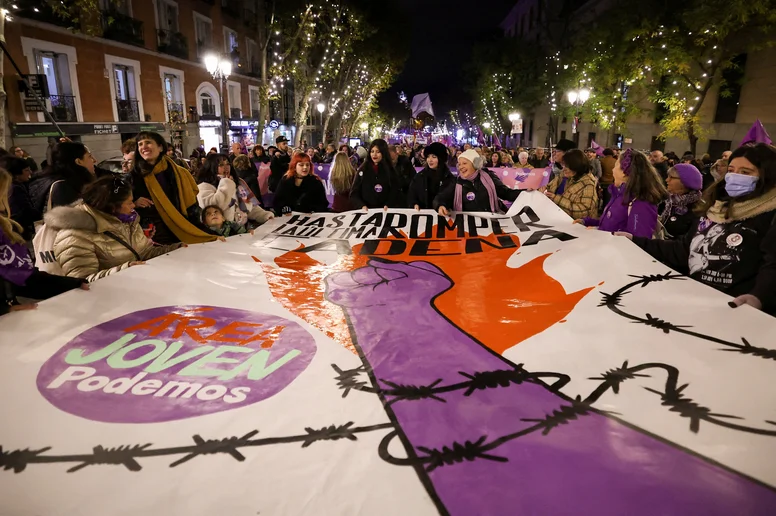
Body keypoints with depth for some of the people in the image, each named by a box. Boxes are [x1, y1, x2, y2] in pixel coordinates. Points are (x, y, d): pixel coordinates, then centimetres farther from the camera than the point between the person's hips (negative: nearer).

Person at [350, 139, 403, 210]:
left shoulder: (390, 171, 8)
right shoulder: (363, 170, 8)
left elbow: (395, 192, 6)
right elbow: (354, 194, 6)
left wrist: (387, 205, -13)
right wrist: (362, 206, -11)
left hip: (385, 211, 0)